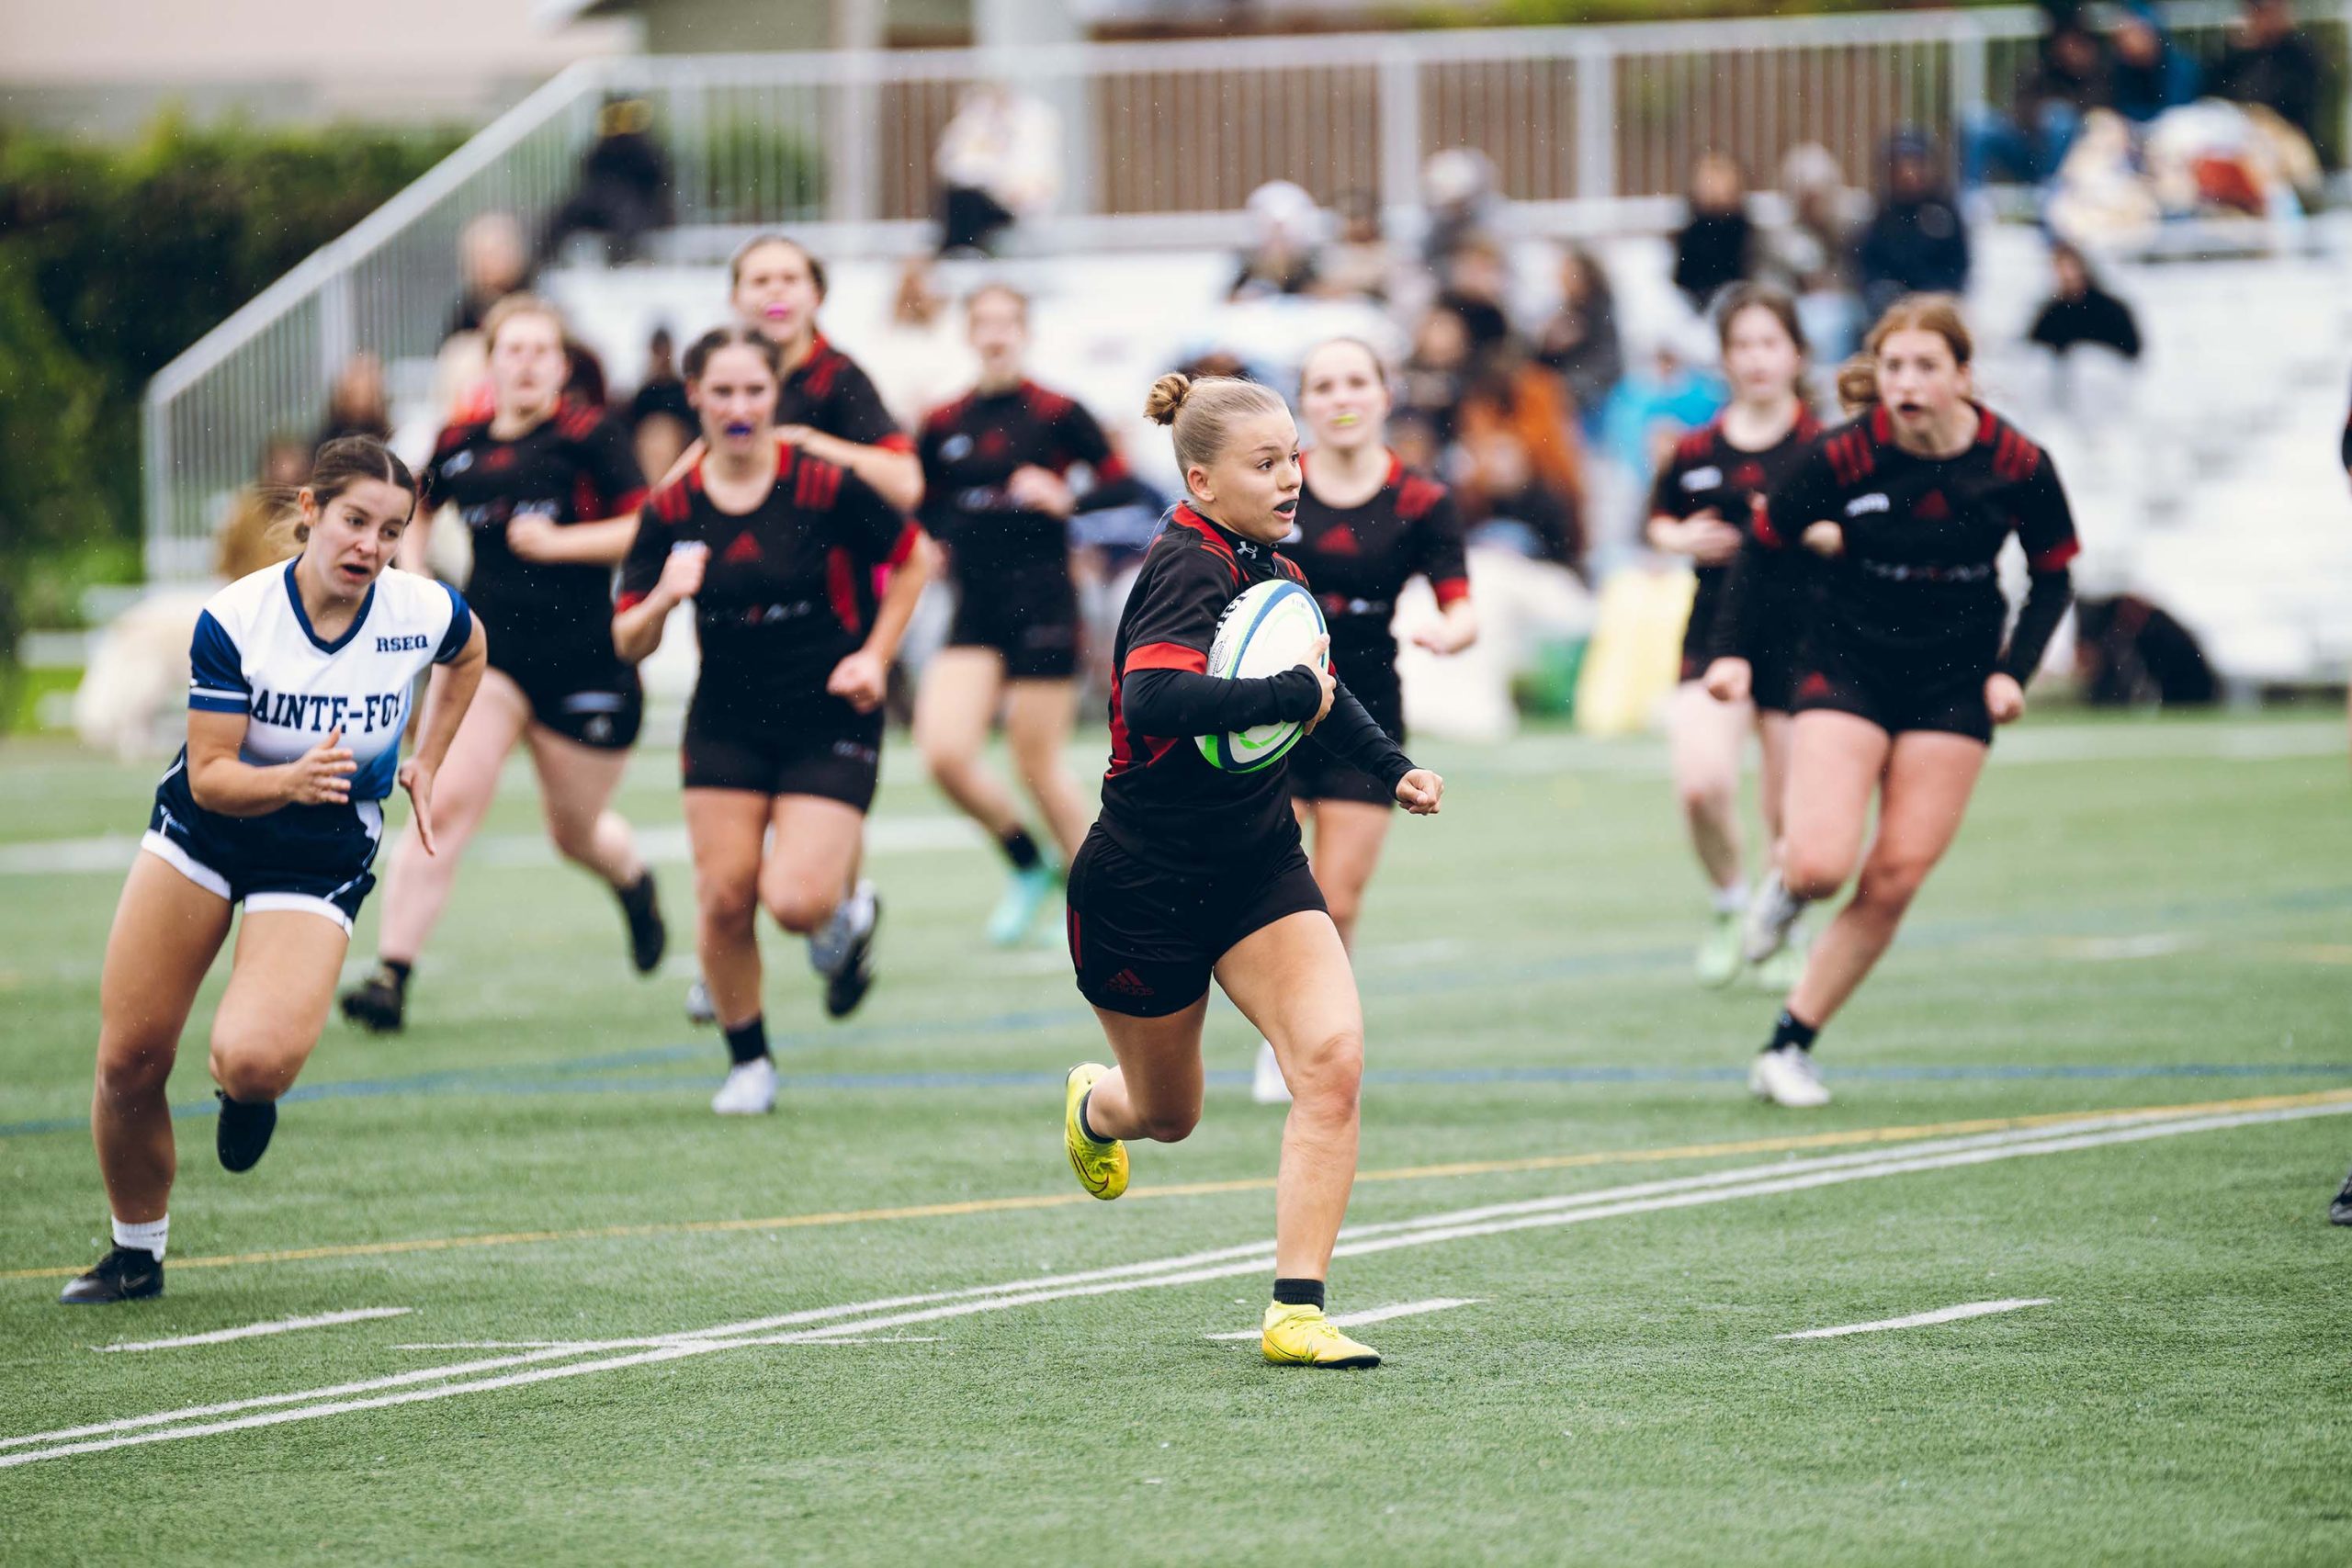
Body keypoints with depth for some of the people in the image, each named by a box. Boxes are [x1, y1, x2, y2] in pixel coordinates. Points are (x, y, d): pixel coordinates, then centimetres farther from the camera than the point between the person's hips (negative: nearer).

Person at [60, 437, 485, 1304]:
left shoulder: (424, 613, -15)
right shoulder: (235, 618, -20)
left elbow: (467, 655, 13)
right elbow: (210, 775, -19)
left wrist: (425, 764, 10)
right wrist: (291, 780, -37)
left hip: (320, 865, -1)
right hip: (201, 837, 1)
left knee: (253, 1060, -27)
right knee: (129, 1061, -1)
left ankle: (249, 1087, 13)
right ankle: (136, 1253, 23)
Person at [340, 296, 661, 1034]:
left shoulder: (588, 437, -7)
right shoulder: (459, 445, 5)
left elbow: (647, 526, -11)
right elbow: (417, 509, 25)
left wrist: (560, 541, -20)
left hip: (585, 660, -2)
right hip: (486, 649, 2)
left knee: (576, 833, 14)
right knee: (444, 804, -17)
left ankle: (635, 881, 52)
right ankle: (391, 973, -18)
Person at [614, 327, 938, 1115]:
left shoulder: (825, 488, -12)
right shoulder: (671, 511, -4)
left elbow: (913, 557, 3)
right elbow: (628, 644, -3)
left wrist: (875, 656, -2)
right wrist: (664, 598, -23)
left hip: (830, 722, -3)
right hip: (727, 720, 3)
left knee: (796, 900, -18)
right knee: (724, 897, -6)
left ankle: (847, 913, 20)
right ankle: (747, 1062, 16)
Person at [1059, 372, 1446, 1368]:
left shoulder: (1273, 574, 4)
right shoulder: (1190, 570, -21)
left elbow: (1319, 693, 25)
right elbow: (1153, 700, -41)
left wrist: (1392, 767, 12)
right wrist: (1291, 696, -34)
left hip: (1258, 867, 6)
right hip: (1144, 885, -6)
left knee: (1332, 1056, -18)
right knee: (1169, 1115, 15)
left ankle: (1295, 1313, -14)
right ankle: (1096, 1105, 54)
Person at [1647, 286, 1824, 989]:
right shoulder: (1696, 451, 3)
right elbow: (1658, 517, 19)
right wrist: (1680, 538, -2)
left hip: (1800, 641, -1)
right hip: (1717, 634, 1)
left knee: (1790, 811, 6)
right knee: (1701, 785, -19)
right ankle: (1731, 905, 9)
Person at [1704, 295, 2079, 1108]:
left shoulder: (2017, 464, -13)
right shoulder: (1843, 458, -17)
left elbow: (2054, 575, 3)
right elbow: (1763, 542, -1)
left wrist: (2014, 669, -8)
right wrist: (1733, 650, -7)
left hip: (1954, 686, 2)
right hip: (1847, 667, -2)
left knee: (1894, 879, -4)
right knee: (1823, 864, -18)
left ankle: (1790, 1043, 8)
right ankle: (1788, 880, 21)